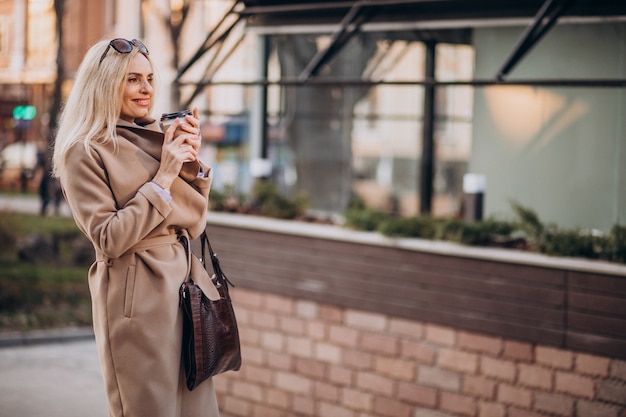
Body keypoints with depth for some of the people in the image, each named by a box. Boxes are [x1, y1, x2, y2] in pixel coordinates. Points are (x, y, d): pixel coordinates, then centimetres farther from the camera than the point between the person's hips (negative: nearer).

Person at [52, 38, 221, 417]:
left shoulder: (159, 138, 12)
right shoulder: (85, 151, -8)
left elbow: (194, 224, 12)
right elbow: (109, 239, -15)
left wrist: (192, 162, -2)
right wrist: (163, 178, -14)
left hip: (185, 284, 7)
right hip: (136, 296, -7)